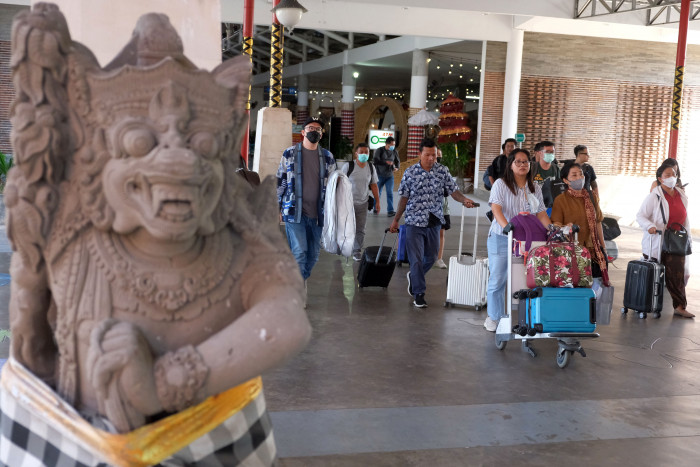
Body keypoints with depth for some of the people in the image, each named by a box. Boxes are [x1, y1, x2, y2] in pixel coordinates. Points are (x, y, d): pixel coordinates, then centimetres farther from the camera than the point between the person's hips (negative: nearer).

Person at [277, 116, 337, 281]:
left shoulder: (327, 157, 10)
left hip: (317, 214, 4)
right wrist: (277, 208, 3)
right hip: (294, 212, -3)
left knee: (313, 254, 7)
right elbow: (280, 182, 7)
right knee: (299, 251, -14)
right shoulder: (290, 153, 4)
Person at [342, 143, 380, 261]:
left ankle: (357, 251, 16)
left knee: (360, 229, 5)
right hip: (348, 202, -3)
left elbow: (373, 185, 12)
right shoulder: (348, 166, -9)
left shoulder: (371, 168, 4)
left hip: (362, 203, 4)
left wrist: (377, 201, 9)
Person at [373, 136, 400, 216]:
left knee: (390, 193, -8)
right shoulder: (379, 150, -8)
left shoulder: (395, 152, 3)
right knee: (377, 193, 8)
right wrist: (386, 162, -28)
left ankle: (390, 211, -9)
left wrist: (396, 167, -7)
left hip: (390, 176, 2)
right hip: (380, 175, -2)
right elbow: (376, 161, -20)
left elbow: (397, 161, 15)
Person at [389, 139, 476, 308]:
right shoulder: (410, 173, -5)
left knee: (431, 257, 15)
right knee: (416, 259, -3)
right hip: (414, 222, -3)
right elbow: (404, 198, 2)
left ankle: (413, 276, 42)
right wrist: (395, 220, 4)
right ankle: (419, 294, 7)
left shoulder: (442, 171, 0)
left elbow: (453, 190, 1)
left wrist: (464, 200, -21)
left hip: (434, 222, 3)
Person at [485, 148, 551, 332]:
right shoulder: (501, 184, -2)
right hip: (501, 238, -3)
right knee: (497, 279, 2)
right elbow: (496, 209, -14)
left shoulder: (535, 188, 12)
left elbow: (541, 213, 9)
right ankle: (494, 317, 15)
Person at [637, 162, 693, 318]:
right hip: (656, 242, -4)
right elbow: (641, 215, -10)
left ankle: (680, 306, -2)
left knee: (677, 274, -3)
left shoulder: (682, 196, 11)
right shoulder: (654, 196, -8)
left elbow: (685, 218, 20)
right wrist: (650, 226, -29)